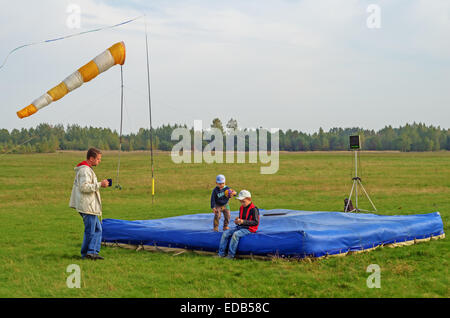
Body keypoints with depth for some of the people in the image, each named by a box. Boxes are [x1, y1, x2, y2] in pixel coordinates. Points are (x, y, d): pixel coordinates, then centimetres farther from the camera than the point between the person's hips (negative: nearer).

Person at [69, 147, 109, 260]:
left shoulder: (86, 169, 18)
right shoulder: (85, 170, -16)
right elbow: (84, 187, -24)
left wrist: (99, 184, 18)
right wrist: (100, 185, -20)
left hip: (89, 206, 11)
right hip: (87, 206, -11)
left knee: (97, 229, 12)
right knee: (90, 230, -4)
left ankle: (92, 251, 10)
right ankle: (86, 253, 4)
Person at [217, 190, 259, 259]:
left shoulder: (254, 209, -12)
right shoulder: (242, 208, 13)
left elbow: (256, 222, -17)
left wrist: (243, 221, -23)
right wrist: (237, 221, 1)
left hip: (249, 229, -8)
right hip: (240, 227, 8)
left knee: (235, 234, -34)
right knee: (225, 233, -9)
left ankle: (231, 255, -28)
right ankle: (221, 253, -9)